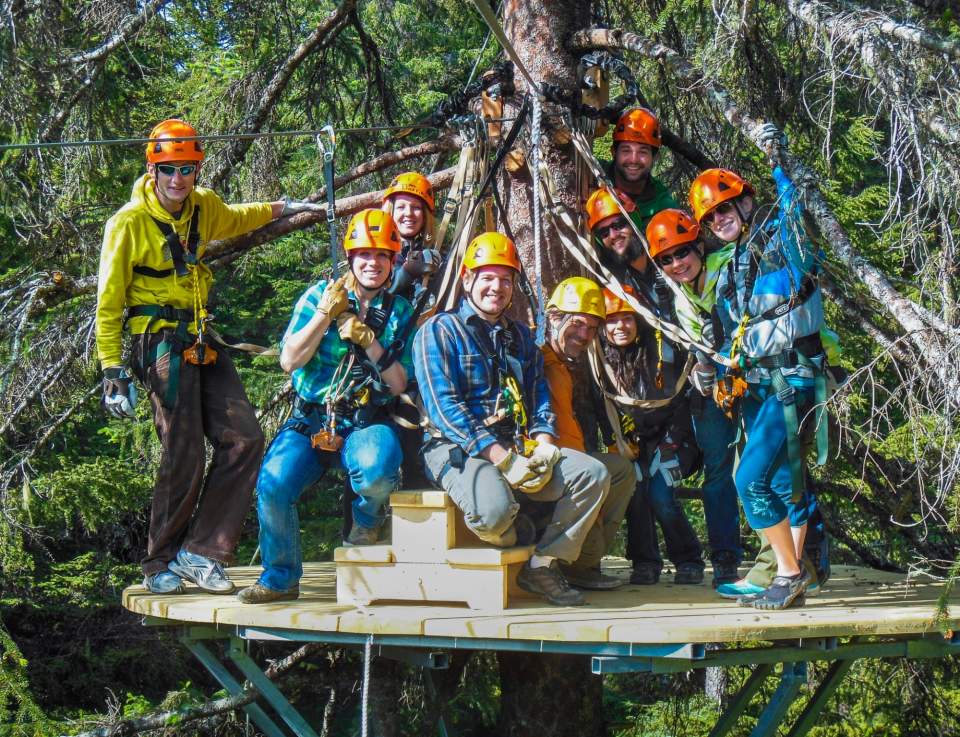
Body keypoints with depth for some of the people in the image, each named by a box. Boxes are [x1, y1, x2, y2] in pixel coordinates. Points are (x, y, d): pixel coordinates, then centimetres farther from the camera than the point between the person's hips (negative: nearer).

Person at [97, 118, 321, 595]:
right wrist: (112, 367, -11)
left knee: (244, 440, -3)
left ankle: (199, 552, 4)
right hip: (161, 342, -7)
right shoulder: (129, 223, -9)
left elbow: (233, 220, 36)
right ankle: (160, 565, 6)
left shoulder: (204, 208, 8)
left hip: (202, 340, 7)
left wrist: (278, 209, 43)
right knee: (184, 454, -10)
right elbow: (109, 301, -6)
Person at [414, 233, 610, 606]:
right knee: (494, 509, -36)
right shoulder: (439, 331, 1)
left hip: (520, 446, 6)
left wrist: (543, 446, -6)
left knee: (593, 474, -16)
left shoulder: (520, 336, 23)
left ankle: (542, 564, -14)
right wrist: (503, 460, -19)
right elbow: (444, 407, -11)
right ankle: (526, 545, -1)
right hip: (460, 449, -6)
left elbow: (539, 398, 18)